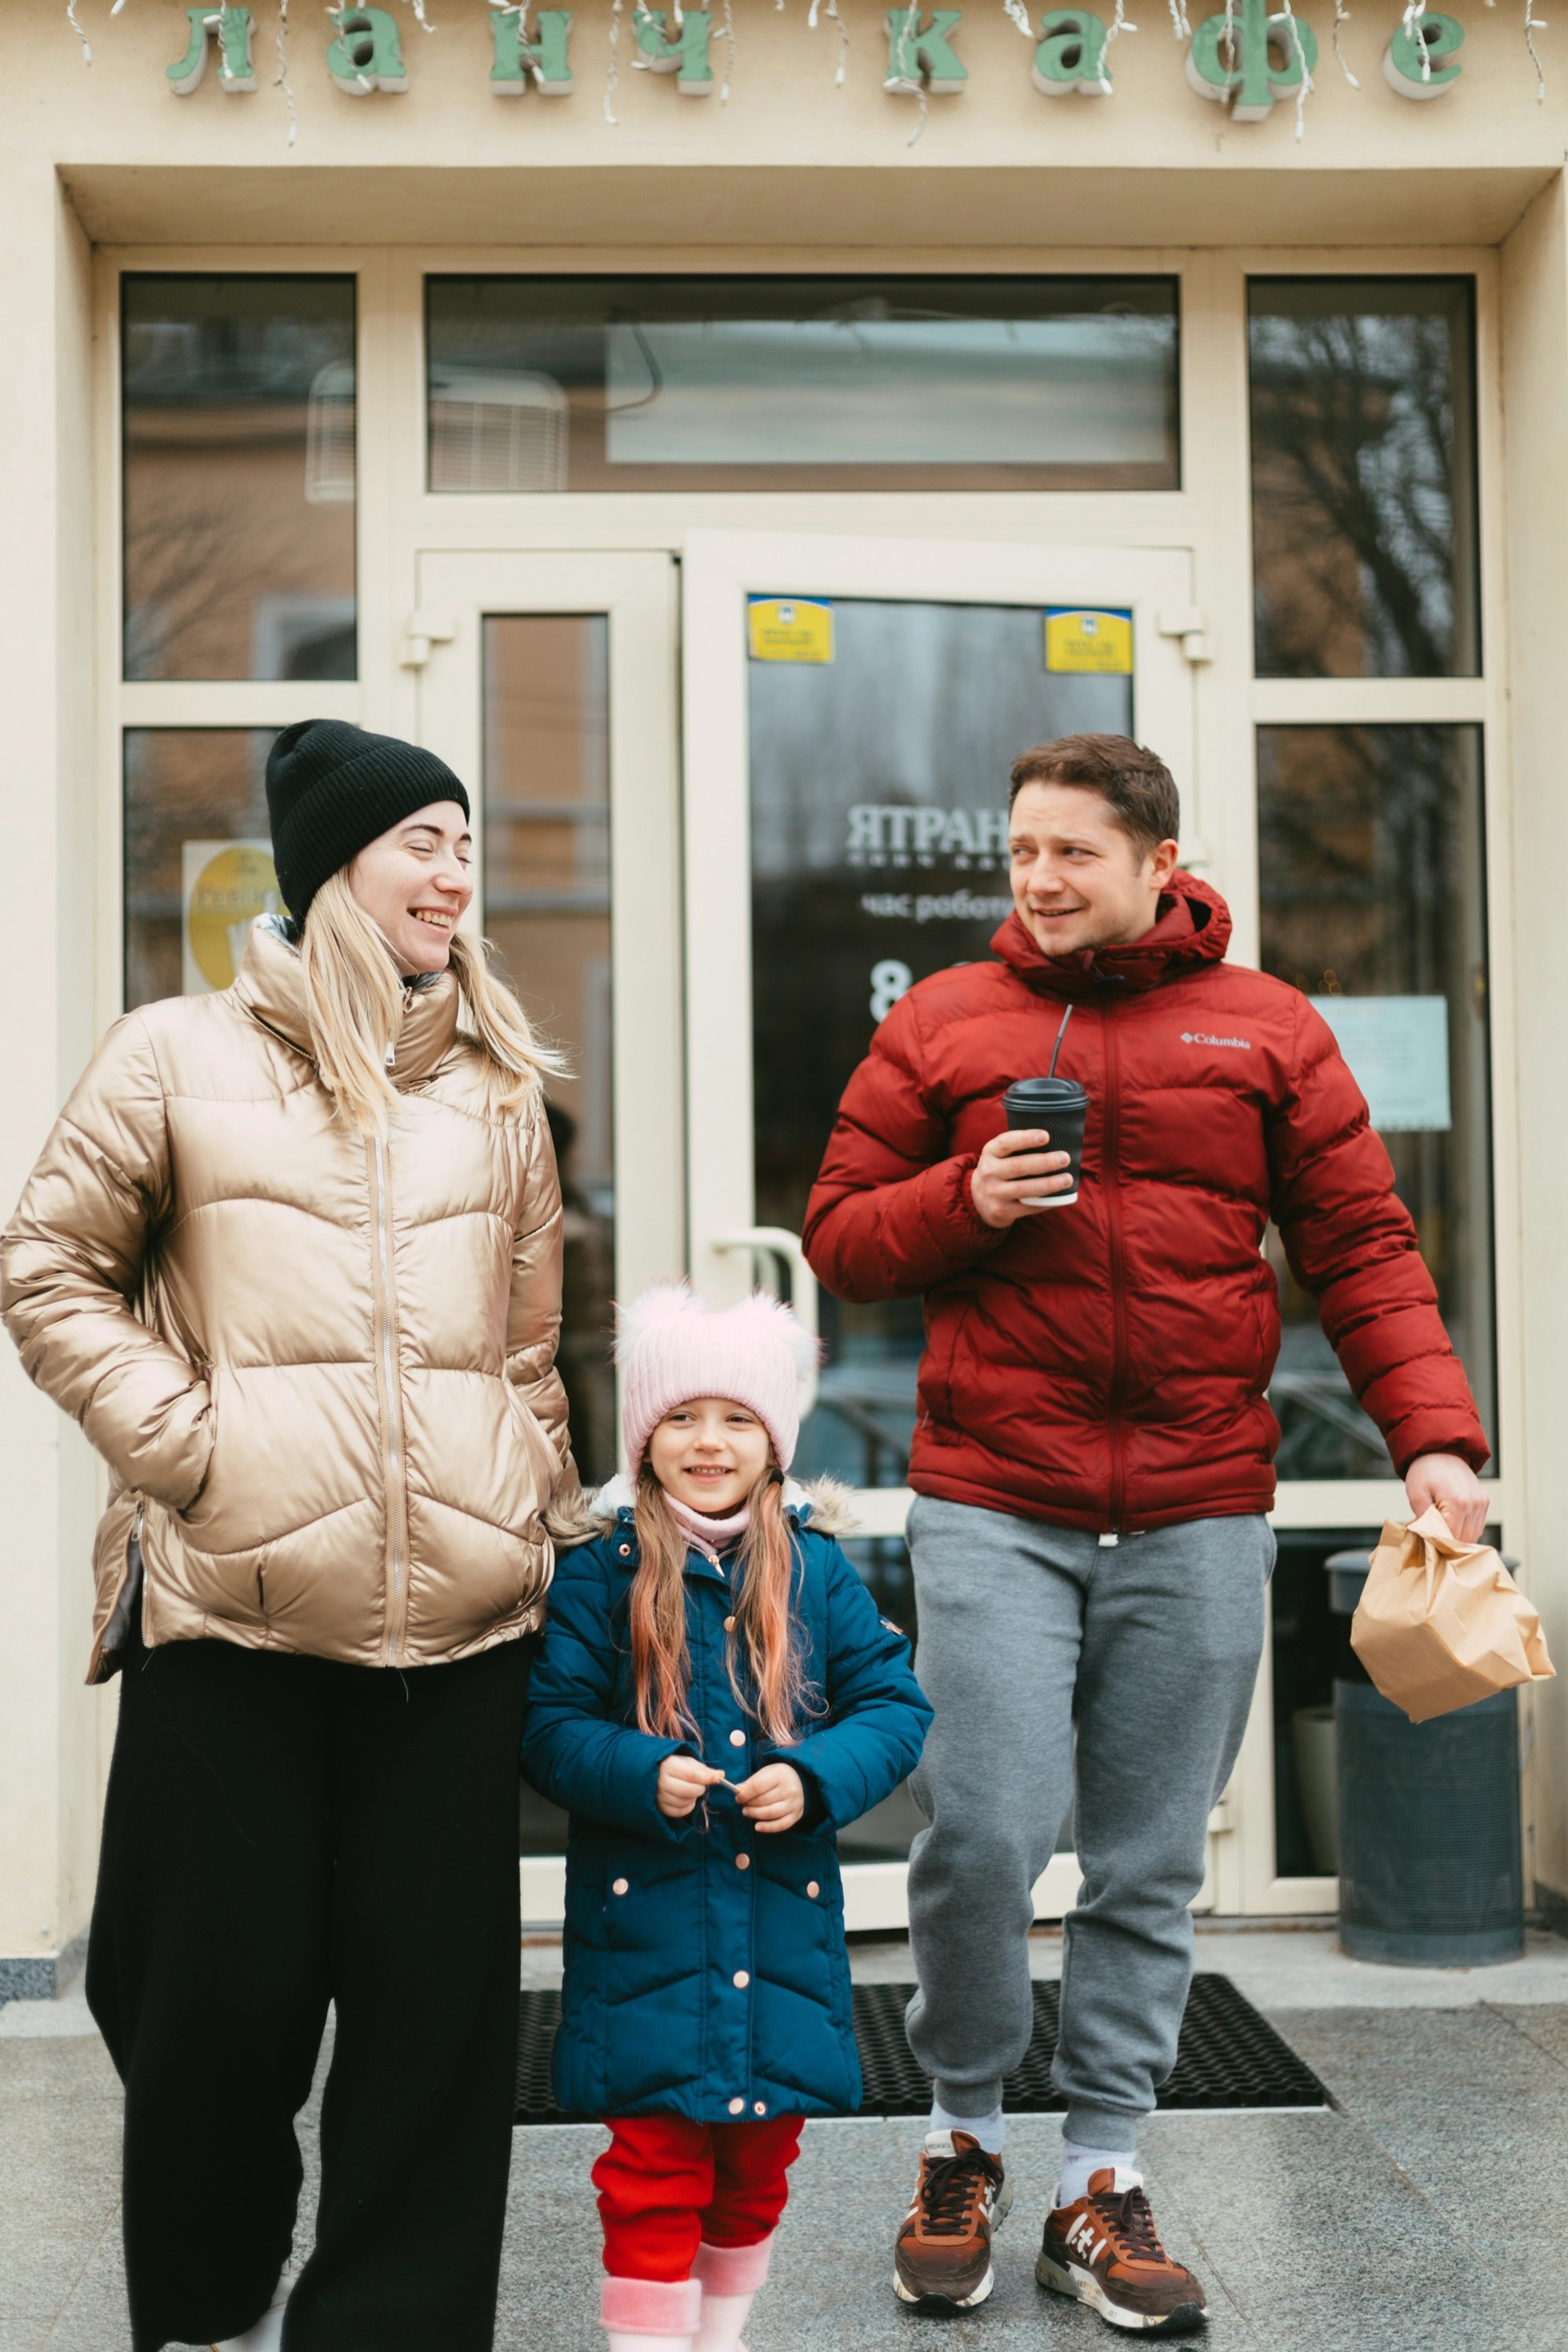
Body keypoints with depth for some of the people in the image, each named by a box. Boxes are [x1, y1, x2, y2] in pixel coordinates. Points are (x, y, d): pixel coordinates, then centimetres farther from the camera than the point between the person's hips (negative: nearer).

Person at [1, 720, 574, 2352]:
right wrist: (179, 1442, -5)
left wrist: (525, 1483, 9)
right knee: (225, 1983, 6)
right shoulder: (180, 1057, 4)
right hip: (233, 1609, -3)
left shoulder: (498, 1087, 15)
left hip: (460, 1611, 3)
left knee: (435, 1991, 4)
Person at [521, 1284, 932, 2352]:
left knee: (761, 2156, 15)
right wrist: (641, 1776, -22)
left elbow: (895, 1705, 3)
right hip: (642, 1915, -3)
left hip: (783, 1909, 3)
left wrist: (815, 1780, -14)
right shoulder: (600, 1572, -4)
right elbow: (549, 1724, -5)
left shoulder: (815, 1569, 2)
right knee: (654, 2162, -2)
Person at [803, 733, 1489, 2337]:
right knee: (981, 1833, -8)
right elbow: (838, 1235, 10)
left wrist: (1434, 1434, -7)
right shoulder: (940, 1026, 7)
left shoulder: (1268, 1031, 7)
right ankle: (963, 2137, 17)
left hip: (1199, 1521, 1)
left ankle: (1101, 2184, 20)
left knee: (1149, 1867, 7)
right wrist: (964, 1200, -9)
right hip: (991, 1504, -1)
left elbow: (1362, 1249, 5)